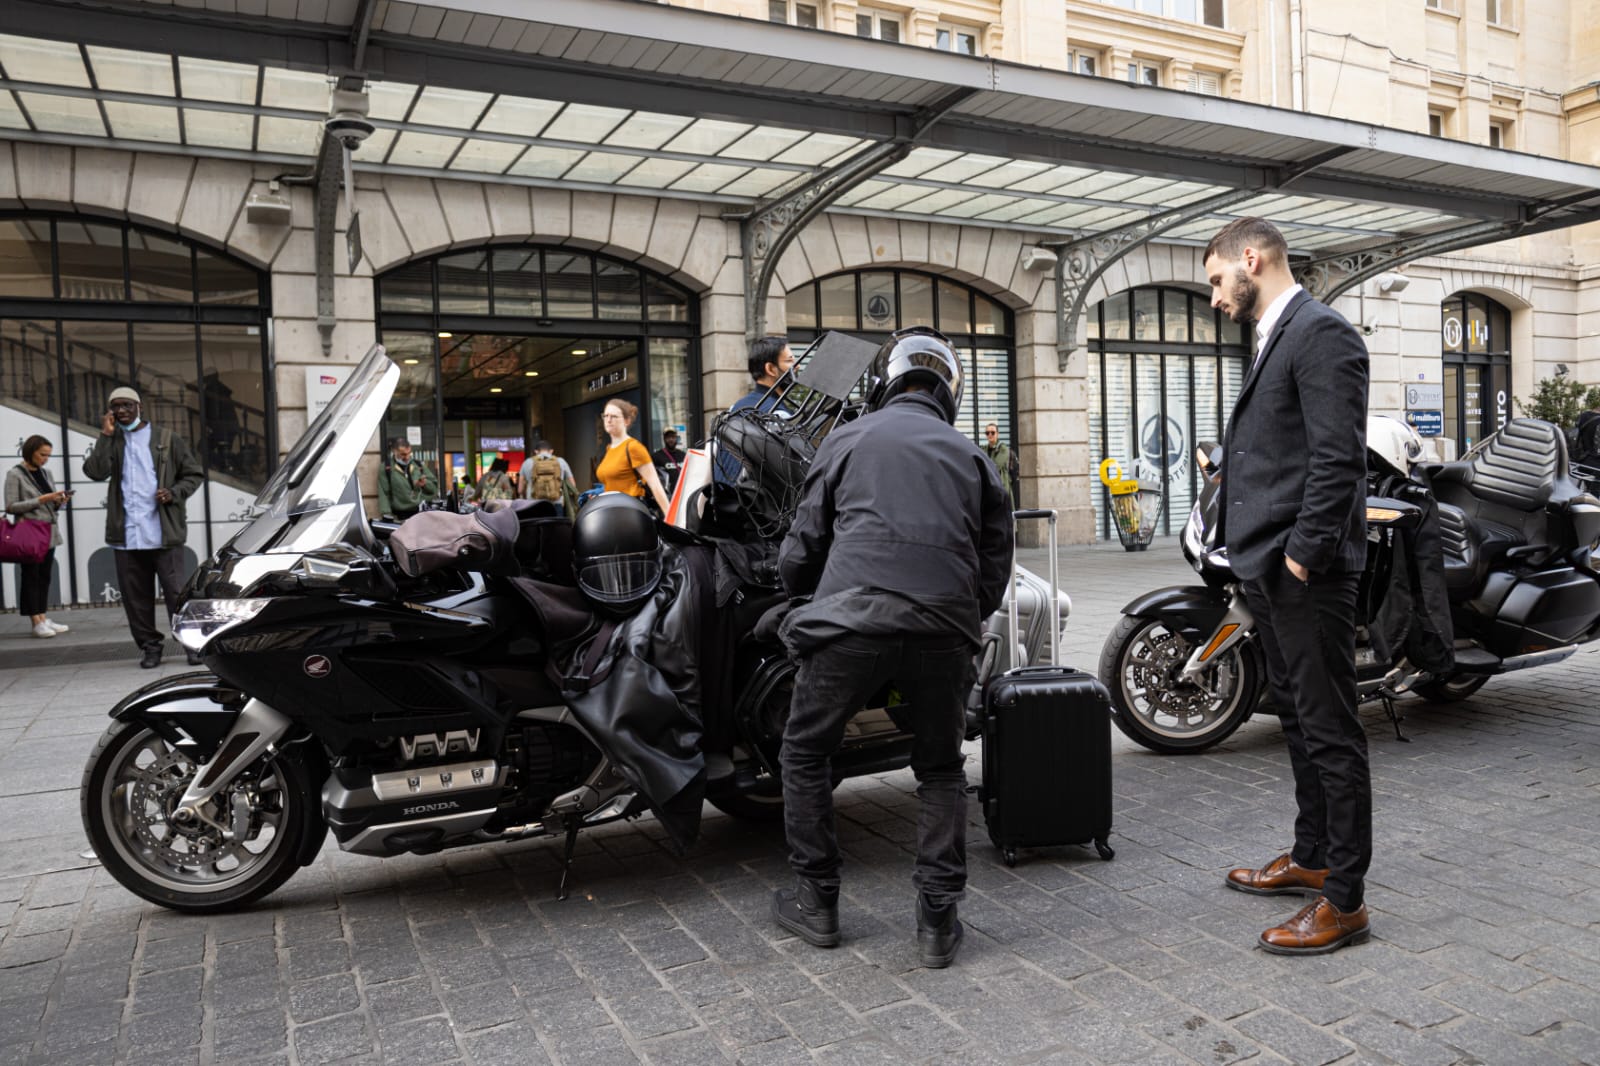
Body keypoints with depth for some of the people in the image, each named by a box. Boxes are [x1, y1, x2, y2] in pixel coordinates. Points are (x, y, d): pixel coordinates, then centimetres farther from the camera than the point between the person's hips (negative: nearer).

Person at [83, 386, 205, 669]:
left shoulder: (167, 439, 6)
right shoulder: (111, 442, 12)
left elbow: (194, 474, 8)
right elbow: (95, 471, -6)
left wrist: (174, 493, -9)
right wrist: (106, 435, -7)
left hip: (163, 531, -3)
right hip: (126, 534, 3)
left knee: (175, 591, -4)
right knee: (135, 595, 7)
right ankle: (149, 646, 17)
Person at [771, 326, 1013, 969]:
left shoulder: (848, 440, 16)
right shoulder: (972, 458, 22)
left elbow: (799, 551, 15)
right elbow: (995, 567, 19)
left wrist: (810, 605, 34)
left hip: (852, 620, -2)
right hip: (946, 631, 3)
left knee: (805, 754, 17)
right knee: (940, 769, 20)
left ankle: (815, 903, 24)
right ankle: (938, 920, 18)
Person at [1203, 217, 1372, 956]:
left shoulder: (1321, 333, -12)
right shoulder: (1275, 339, 19)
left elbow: (1338, 458, -20)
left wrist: (1303, 554, -20)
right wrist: (1254, 557, 14)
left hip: (1307, 576, -10)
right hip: (1269, 571, 10)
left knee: (1330, 732, -1)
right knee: (1298, 722, 19)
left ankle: (1344, 899, 9)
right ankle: (1311, 858, 33)